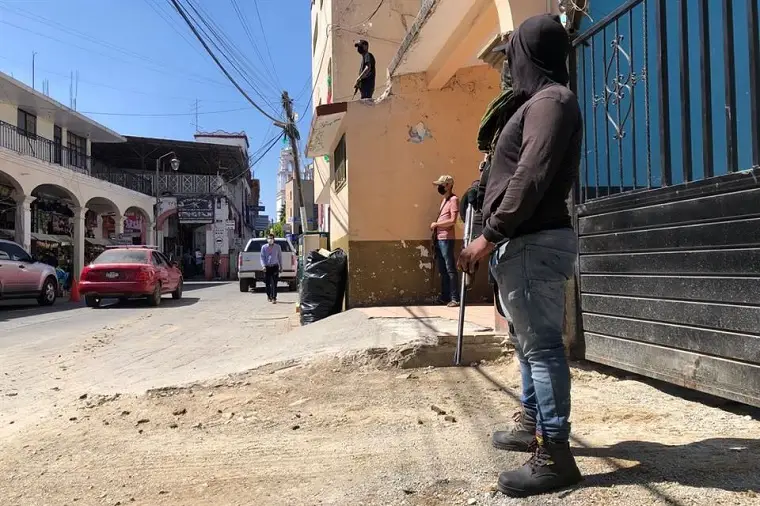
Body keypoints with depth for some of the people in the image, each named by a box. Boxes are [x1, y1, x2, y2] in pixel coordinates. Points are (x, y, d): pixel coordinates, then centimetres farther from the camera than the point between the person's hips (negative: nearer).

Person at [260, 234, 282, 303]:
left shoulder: (277, 247, 6)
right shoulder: (264, 247, 4)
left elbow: (280, 257, 11)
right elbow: (262, 257, 4)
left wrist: (281, 266, 9)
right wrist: (264, 265, -9)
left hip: (275, 266, -1)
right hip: (267, 267, 1)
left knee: (274, 283, -7)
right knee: (267, 283, 7)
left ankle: (274, 298, -6)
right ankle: (268, 295, 29)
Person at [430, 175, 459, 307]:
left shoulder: (453, 199, -8)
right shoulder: (443, 199, 19)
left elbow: (453, 220, -16)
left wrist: (436, 224, -8)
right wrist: (435, 228, 4)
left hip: (446, 239, -9)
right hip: (439, 239, 9)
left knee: (450, 269, -8)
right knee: (442, 270, 12)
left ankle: (455, 299, -6)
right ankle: (445, 297, 18)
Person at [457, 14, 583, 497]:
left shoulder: (551, 100, -9)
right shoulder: (542, 101, 22)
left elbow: (531, 178, -21)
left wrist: (491, 234, -20)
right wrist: (499, 239, 18)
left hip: (534, 243, -11)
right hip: (526, 242, 11)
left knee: (542, 344, -9)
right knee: (529, 339, 17)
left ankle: (555, 454, -4)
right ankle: (533, 423, 30)